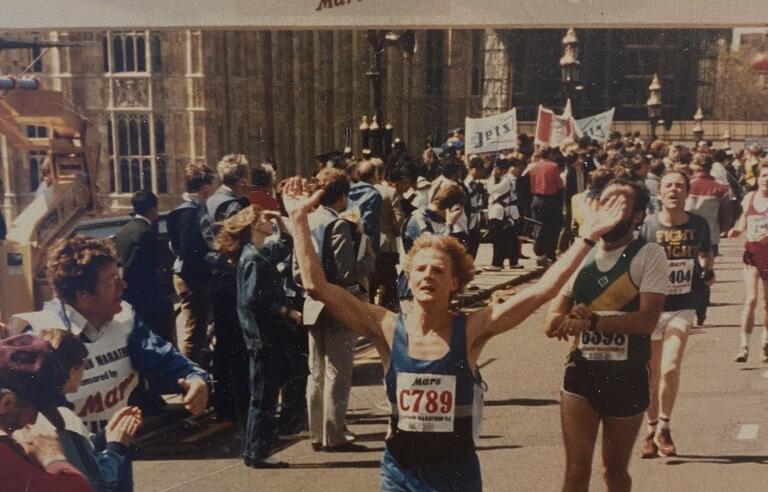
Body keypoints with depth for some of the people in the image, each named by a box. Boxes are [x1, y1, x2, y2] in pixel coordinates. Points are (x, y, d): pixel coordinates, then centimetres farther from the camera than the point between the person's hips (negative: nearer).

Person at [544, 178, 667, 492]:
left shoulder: (649, 255, -7)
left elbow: (647, 320, -19)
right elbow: (551, 323, 3)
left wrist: (592, 321, -27)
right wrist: (568, 319, -19)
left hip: (627, 376, -2)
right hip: (581, 372, 2)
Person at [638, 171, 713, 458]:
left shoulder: (699, 225, 0)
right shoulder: (647, 226, -7)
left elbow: (706, 254, 19)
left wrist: (708, 271, 0)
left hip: (682, 308, 0)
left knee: (670, 367, -15)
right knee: (652, 373, 8)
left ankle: (664, 428, 8)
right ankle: (652, 430, 28)